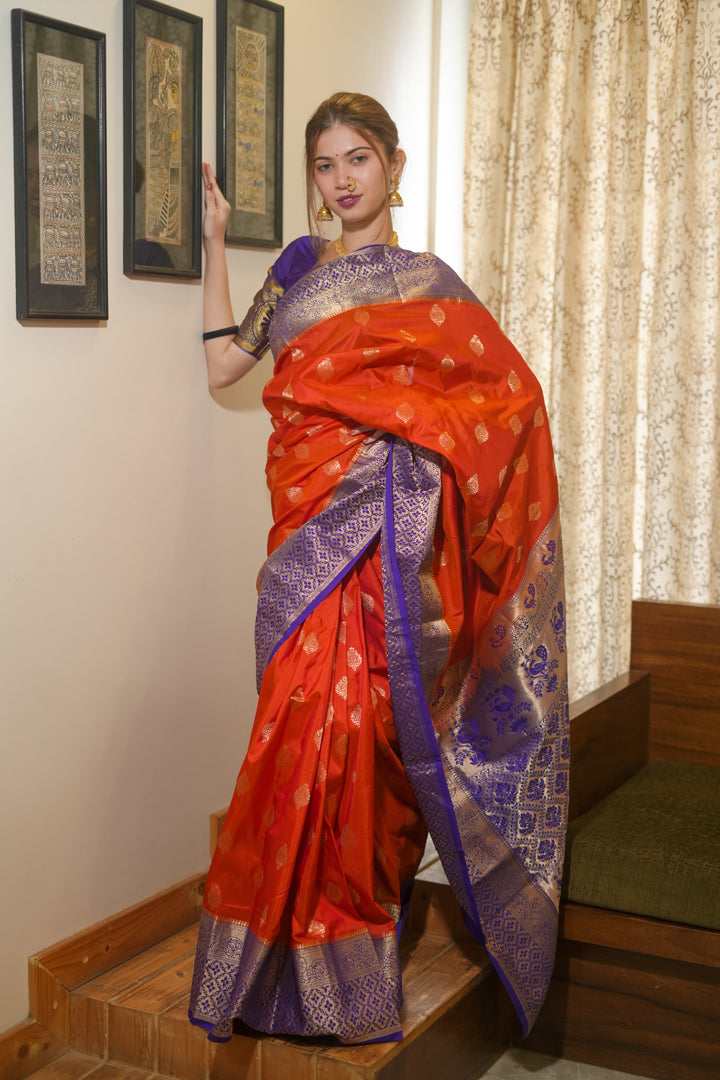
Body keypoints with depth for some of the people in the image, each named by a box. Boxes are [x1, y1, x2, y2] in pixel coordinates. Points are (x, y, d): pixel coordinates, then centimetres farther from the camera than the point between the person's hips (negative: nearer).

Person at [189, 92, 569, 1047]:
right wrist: (213, 243, 18)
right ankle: (308, 948, 20)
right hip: (305, 522, 5)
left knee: (341, 722, -6)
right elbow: (223, 363, 18)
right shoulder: (297, 267, 16)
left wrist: (406, 427, -10)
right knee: (306, 725, 5)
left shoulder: (422, 281, 1)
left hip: (374, 526, -5)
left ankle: (344, 969, 10)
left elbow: (514, 392, 1)